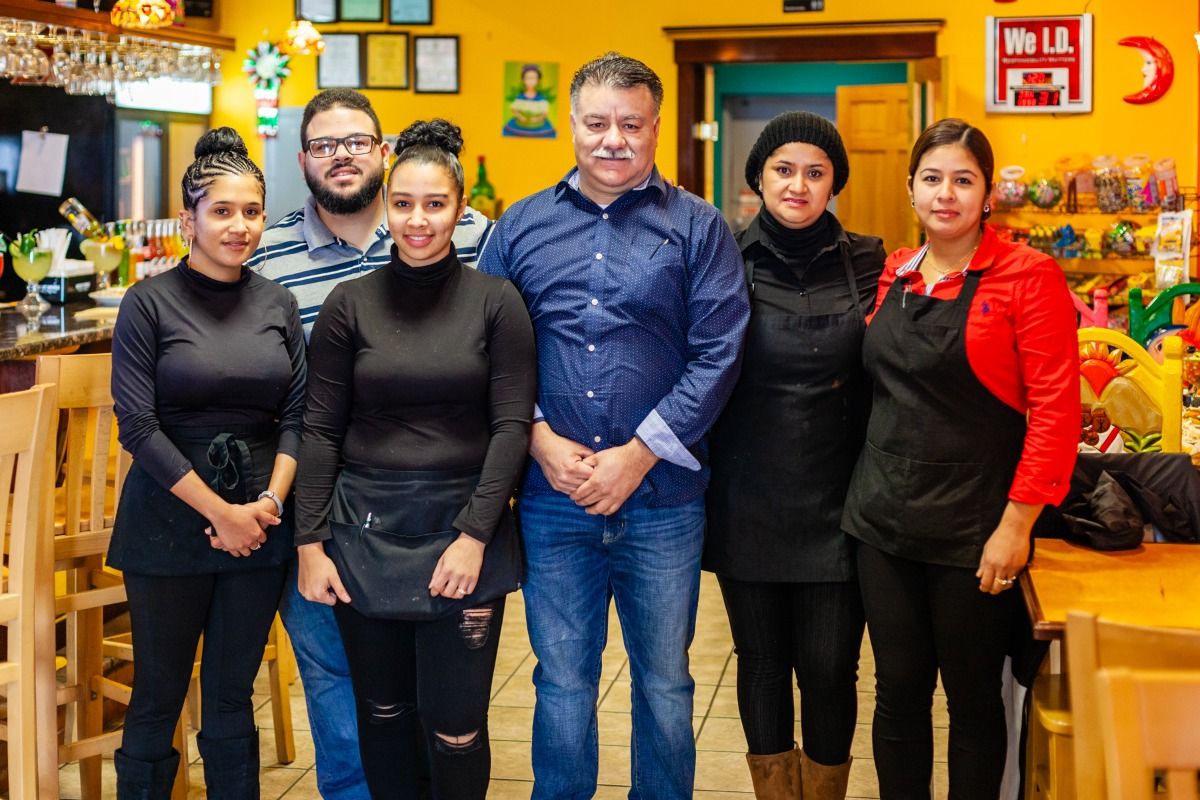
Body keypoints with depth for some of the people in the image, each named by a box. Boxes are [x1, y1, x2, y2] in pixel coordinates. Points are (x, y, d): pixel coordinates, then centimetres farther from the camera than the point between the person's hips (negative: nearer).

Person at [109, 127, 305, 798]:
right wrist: (219, 511, -13)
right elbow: (139, 427, -10)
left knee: (233, 699, 11)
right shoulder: (150, 303, -5)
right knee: (158, 699, 6)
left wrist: (269, 502, -9)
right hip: (171, 520, -3)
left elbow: (296, 415, 6)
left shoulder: (279, 304, 6)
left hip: (260, 525, 3)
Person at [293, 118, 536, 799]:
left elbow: (512, 426, -4)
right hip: (365, 526, 2)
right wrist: (310, 543, -2)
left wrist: (474, 535, -12)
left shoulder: (496, 301, -1)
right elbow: (321, 429, 3)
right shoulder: (350, 303, 3)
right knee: (383, 712, 12)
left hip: (464, 526, -2)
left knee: (456, 727, 0)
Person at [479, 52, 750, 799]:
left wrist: (636, 456, -12)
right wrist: (541, 440, -9)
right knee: (562, 684, 12)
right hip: (551, 498, 1)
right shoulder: (521, 226, 6)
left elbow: (718, 354, -7)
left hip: (662, 499, -1)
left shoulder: (698, 227, 0)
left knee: (665, 684, 12)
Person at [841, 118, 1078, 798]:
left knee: (973, 697, 9)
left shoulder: (1027, 276, -9)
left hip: (972, 530, -5)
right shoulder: (894, 273, 8)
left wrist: (1016, 525, -17)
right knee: (898, 691, 12)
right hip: (885, 515, 5)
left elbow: (1056, 408, -13)